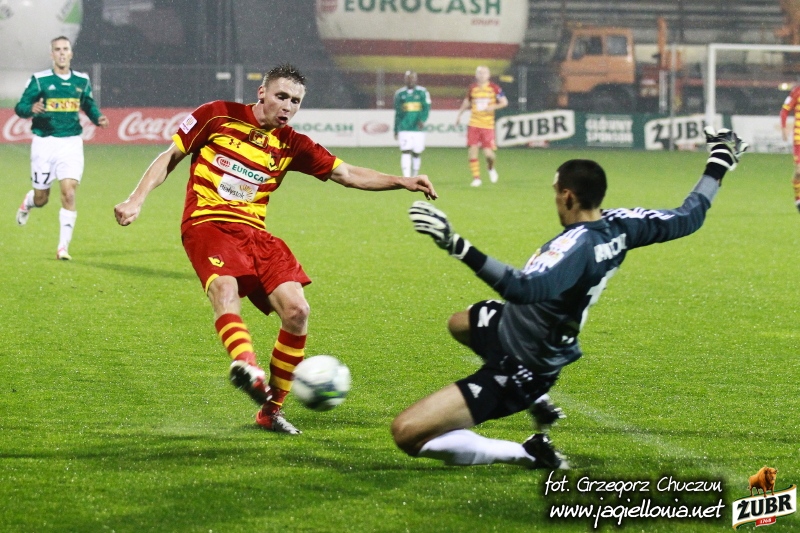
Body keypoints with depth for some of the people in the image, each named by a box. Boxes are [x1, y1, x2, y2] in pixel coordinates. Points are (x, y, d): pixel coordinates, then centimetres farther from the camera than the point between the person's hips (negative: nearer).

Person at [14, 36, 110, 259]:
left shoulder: (81, 81, 6)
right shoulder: (39, 80, -4)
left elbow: (89, 106, 19)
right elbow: (19, 108, -6)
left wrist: (98, 118, -3)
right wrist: (31, 108, -29)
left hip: (71, 143, 1)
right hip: (44, 142, -1)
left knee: (69, 193, -14)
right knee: (41, 198, 8)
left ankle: (63, 246, -8)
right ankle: (27, 203, 47)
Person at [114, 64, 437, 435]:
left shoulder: (291, 146, 11)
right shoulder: (218, 116, 2)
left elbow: (347, 174, 9)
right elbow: (170, 157, 9)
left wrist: (401, 182, -4)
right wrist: (136, 201, -3)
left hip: (254, 233, 4)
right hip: (206, 224, -4)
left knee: (296, 311, -12)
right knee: (224, 286, -35)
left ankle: (271, 409, 3)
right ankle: (247, 365, -63)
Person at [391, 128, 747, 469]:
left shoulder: (575, 246, -36)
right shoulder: (620, 226, -11)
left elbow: (523, 288, -53)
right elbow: (688, 217, 3)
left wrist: (459, 247, -57)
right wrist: (719, 163, 18)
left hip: (519, 368, -10)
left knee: (407, 433, -16)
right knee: (460, 324, 41)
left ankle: (527, 455, -6)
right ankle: (538, 403, 36)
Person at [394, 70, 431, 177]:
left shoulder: (422, 92, 3)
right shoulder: (400, 94, 8)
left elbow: (426, 108, -7)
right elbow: (397, 114, 14)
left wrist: (422, 120, -26)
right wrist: (396, 130, 15)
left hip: (418, 128, 0)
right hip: (404, 129, 0)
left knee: (417, 153, 6)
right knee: (405, 152, -11)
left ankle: (414, 177, 22)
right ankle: (406, 178, -16)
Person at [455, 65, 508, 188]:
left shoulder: (494, 88, -1)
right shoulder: (472, 88, 7)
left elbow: (504, 102, 2)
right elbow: (467, 102, 24)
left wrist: (494, 107, -13)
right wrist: (459, 114, 20)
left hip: (488, 125, -2)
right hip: (473, 124, 2)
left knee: (488, 153, -8)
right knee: (472, 150, -9)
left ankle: (491, 167, 27)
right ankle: (476, 178, 1)